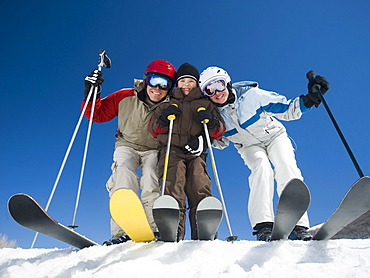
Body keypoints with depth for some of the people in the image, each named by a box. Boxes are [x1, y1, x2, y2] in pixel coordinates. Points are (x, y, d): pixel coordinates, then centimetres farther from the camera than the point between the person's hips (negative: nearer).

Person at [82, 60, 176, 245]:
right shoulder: (125, 98, -8)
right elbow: (97, 114, 1)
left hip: (154, 151, 0)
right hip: (127, 146, 1)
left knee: (151, 180, -28)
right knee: (124, 174, -28)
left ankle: (156, 230, -24)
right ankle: (121, 233, -27)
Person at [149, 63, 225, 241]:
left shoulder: (206, 104, 26)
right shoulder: (167, 103, 27)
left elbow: (219, 132, 18)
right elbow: (153, 131, 19)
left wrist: (211, 121, -4)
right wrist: (164, 117, -1)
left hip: (195, 152, 1)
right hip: (171, 149, 0)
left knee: (200, 186, -23)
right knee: (174, 183, -26)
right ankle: (173, 228, -32)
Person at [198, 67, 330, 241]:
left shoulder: (250, 95, -21)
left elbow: (287, 110, -14)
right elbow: (221, 142, 2)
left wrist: (310, 98, -29)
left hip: (275, 136, 0)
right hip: (250, 147, 1)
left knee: (287, 168, -26)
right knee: (261, 166, -31)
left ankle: (298, 227, -23)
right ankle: (263, 224, -32)